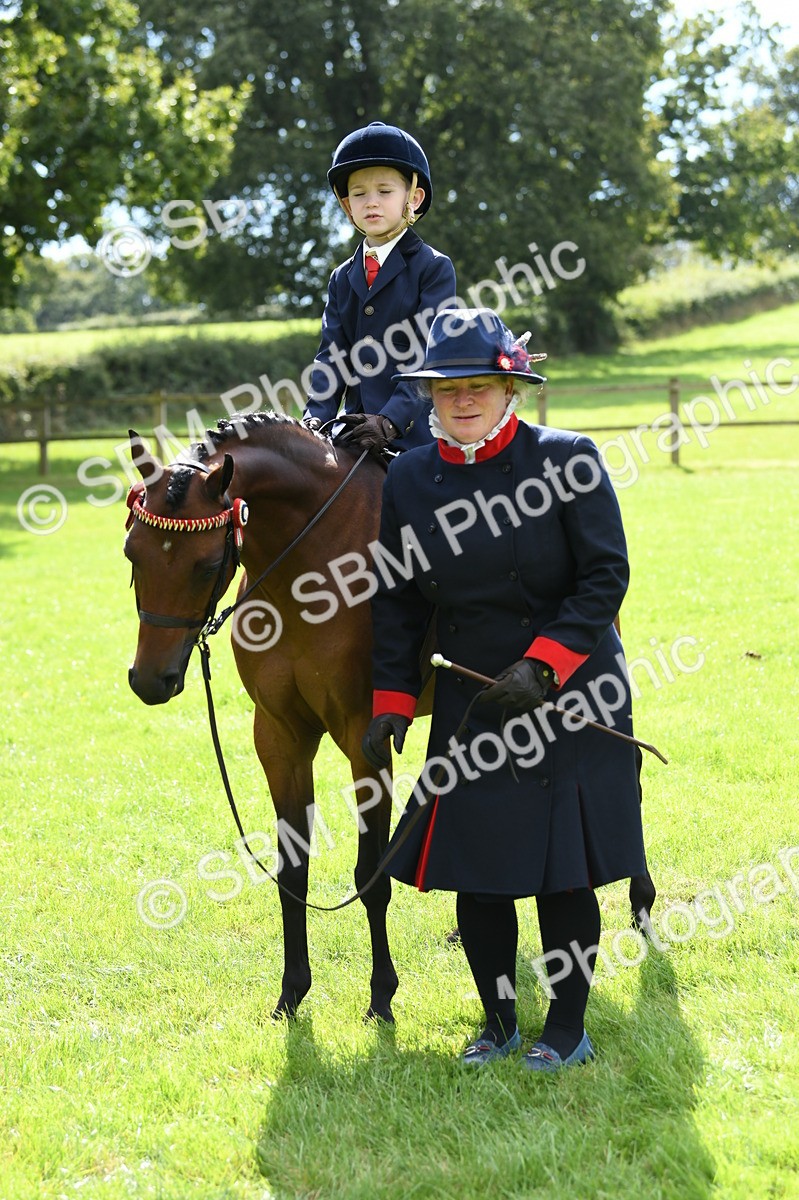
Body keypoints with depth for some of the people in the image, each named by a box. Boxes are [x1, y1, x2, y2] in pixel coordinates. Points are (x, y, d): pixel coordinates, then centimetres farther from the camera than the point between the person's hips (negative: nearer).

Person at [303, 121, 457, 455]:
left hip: (414, 430, -5)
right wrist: (316, 417, -9)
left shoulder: (434, 268, -1)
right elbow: (331, 354, 8)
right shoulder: (343, 279, 16)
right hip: (355, 431, 5)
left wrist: (391, 420, -22)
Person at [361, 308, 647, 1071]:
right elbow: (398, 603, 7)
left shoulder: (565, 460, -9)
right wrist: (391, 705, 0)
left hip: (570, 699, -3)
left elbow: (606, 577, -10)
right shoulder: (408, 480, 2)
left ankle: (567, 1029, 19)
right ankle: (498, 1024, 24)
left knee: (563, 870, 2)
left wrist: (542, 664, -20)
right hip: (468, 706, 4)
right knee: (473, 870, 6)